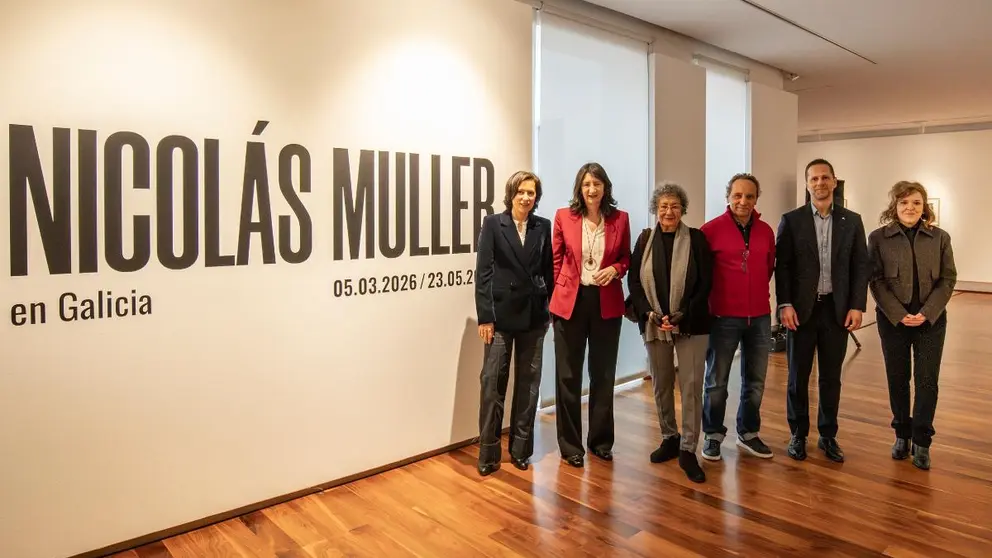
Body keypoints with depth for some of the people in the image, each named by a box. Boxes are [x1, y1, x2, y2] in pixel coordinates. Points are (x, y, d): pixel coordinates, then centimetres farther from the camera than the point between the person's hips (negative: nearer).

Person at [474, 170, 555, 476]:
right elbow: (483, 272, -5)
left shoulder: (543, 226, 6)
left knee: (528, 381, 9)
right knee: (493, 381, -1)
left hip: (534, 314, 3)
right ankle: (489, 452, 11)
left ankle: (520, 448, 22)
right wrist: (484, 316, -10)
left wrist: (554, 308, 5)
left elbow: (548, 269, 9)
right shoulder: (492, 223, -1)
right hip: (501, 312, -3)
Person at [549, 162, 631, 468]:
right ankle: (570, 445, 20)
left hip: (607, 303, 1)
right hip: (569, 301, -1)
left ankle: (601, 440, 29)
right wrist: (555, 294, 0)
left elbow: (626, 257, 10)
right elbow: (556, 259, 5)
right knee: (568, 375, 6)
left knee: (604, 374, 12)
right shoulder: (563, 216, -2)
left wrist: (615, 269, -11)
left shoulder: (620, 219, 1)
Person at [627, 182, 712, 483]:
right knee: (661, 385, 12)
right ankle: (669, 438, 29)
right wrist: (650, 314, -11)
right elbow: (634, 280, 3)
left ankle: (688, 450, 6)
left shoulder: (696, 238, -1)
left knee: (691, 386, -4)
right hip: (654, 323, 3)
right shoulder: (645, 239, 5)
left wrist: (681, 316, -13)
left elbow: (705, 283, -4)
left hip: (691, 324, -2)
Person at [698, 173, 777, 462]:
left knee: (755, 380, 12)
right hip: (723, 316, -4)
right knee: (716, 381, 5)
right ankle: (713, 435, 21)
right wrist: (707, 300, 3)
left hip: (760, 316, 4)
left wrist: (759, 293, 15)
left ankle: (748, 433, 29)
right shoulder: (711, 229, -8)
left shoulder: (766, 231, 5)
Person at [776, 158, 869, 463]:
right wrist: (785, 304, -11)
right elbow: (782, 266, -3)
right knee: (798, 376, 7)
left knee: (831, 377, 10)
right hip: (801, 309, -1)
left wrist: (857, 306, -4)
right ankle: (798, 434, 21)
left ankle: (828, 435, 24)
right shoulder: (791, 220, -1)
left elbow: (861, 266, 4)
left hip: (837, 309, 2)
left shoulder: (852, 220, 5)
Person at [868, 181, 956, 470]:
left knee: (927, 381, 0)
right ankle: (902, 435, 23)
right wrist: (899, 315, -13)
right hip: (893, 320, -1)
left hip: (931, 320, 1)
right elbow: (876, 281, -4)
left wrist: (926, 313, -11)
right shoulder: (878, 238, -2)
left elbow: (948, 279, 1)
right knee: (897, 379, 8)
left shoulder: (940, 237, 3)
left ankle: (921, 441, 11)